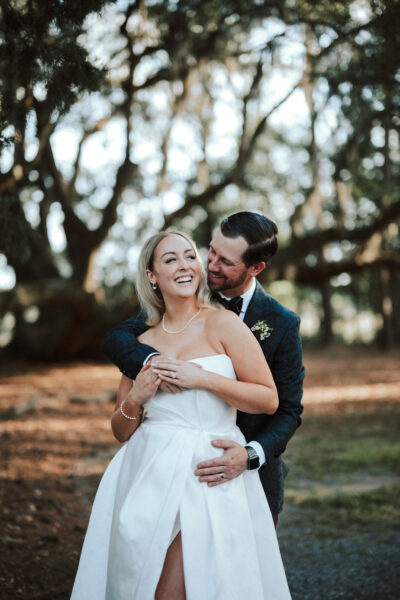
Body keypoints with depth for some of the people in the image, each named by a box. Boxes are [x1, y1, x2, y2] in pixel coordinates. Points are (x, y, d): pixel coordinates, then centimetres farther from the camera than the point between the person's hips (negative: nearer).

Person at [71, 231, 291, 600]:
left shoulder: (223, 324, 0)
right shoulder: (142, 343, 11)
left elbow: (269, 400, -5)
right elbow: (121, 431, 15)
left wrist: (203, 378, -13)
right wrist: (135, 399, -6)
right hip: (148, 472, 4)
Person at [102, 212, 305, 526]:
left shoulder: (282, 324, -9)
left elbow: (289, 409, -8)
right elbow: (116, 338, -9)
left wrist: (251, 455, -27)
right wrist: (153, 360, -32)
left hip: (252, 474, -1)